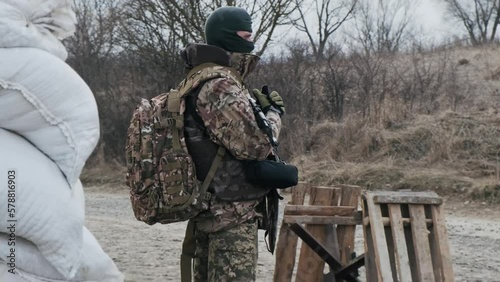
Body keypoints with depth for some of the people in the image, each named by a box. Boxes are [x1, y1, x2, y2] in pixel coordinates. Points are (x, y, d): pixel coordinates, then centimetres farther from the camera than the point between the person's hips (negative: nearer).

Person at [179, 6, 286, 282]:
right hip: (232, 216, -10)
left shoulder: (197, 84, 15)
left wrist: (259, 108, 7)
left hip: (209, 211, 10)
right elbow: (255, 145, -21)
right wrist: (274, 114, -3)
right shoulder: (221, 87, -18)